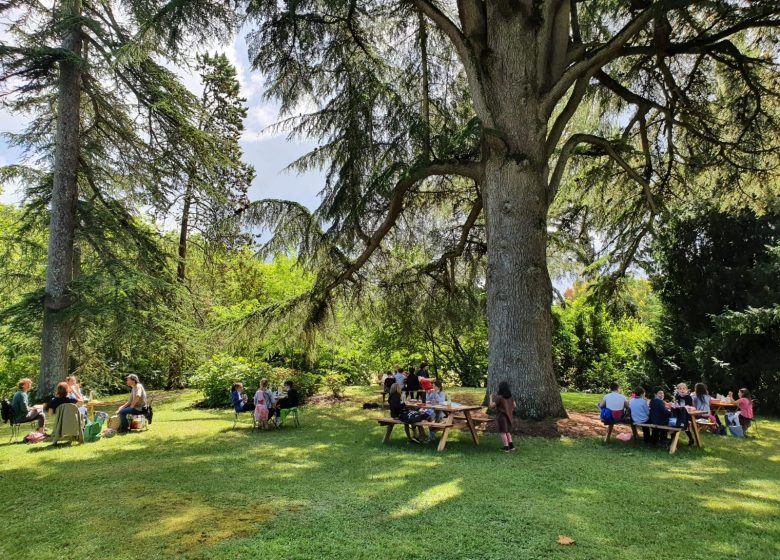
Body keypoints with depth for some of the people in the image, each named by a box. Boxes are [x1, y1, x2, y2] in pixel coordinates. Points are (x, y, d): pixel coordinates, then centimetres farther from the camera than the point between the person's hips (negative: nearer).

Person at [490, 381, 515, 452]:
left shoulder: (499, 397, -21)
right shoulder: (510, 397, 0)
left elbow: (492, 406, -17)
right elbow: (514, 405, 10)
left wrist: (491, 398, -3)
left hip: (501, 416, -7)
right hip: (508, 416, 7)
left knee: (503, 432, 2)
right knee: (507, 431, 18)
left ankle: (506, 447, 3)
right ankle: (511, 445, 14)